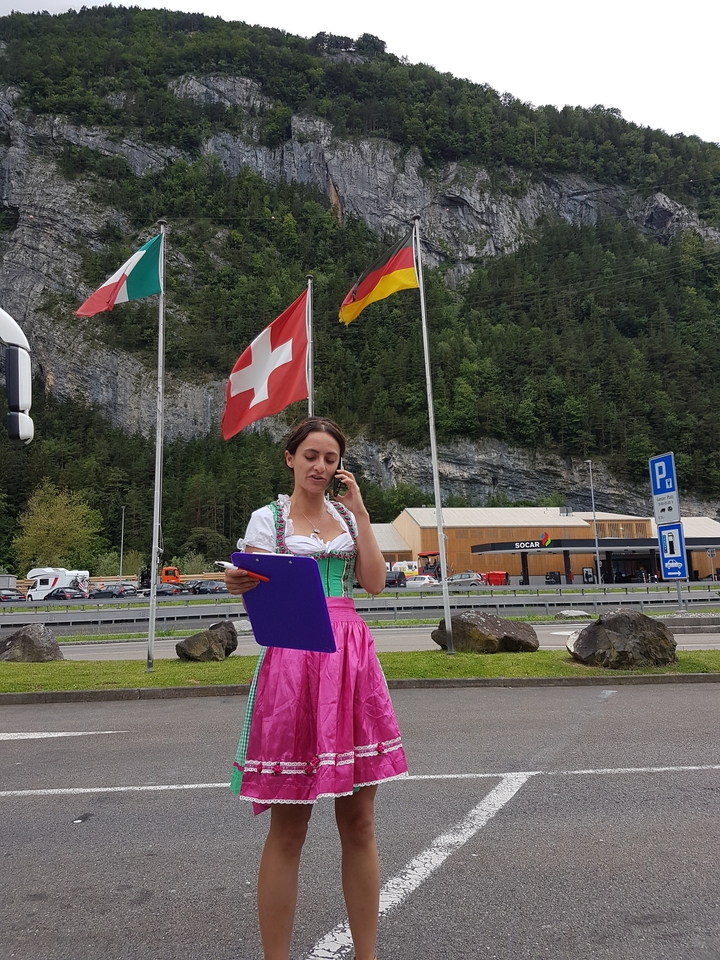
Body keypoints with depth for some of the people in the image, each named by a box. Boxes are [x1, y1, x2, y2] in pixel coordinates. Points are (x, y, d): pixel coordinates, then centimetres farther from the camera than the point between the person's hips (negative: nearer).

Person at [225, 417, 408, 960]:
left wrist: (360, 512, 1)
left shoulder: (349, 517, 14)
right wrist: (239, 586, -25)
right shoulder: (269, 519, 3)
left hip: (351, 659, 4)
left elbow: (375, 583, 2)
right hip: (291, 658, -3)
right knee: (289, 827, 2)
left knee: (359, 820, 9)